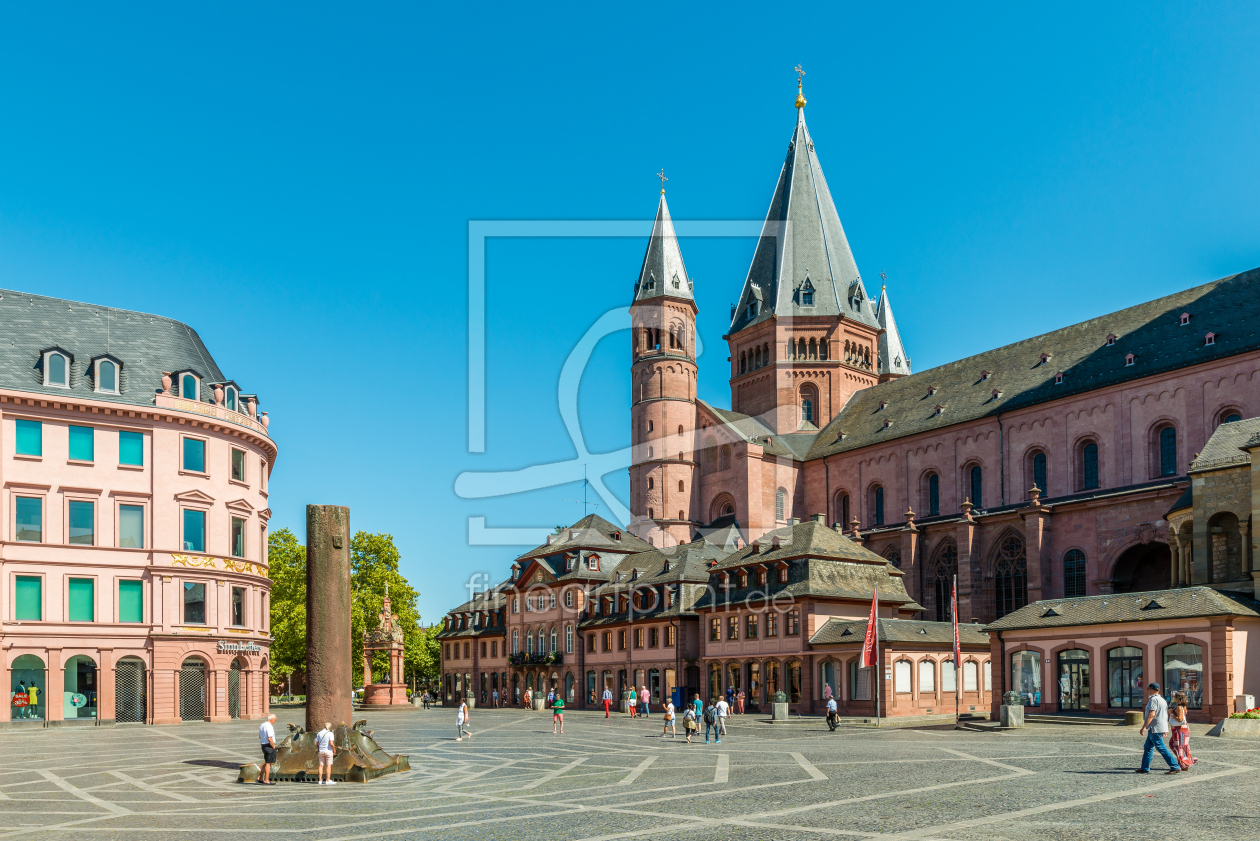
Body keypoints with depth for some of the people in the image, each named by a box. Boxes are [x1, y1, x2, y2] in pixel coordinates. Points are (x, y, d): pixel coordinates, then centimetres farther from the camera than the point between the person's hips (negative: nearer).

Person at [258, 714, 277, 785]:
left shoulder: (262, 725, 12)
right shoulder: (269, 727, -20)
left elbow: (260, 736, 21)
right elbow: (270, 739, -25)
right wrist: (273, 746, -13)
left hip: (263, 745, 9)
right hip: (269, 746, -9)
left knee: (266, 762, 20)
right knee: (268, 763, -1)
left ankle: (260, 778, 23)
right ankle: (266, 781, 3)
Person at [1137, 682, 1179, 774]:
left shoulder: (1154, 699, -16)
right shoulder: (1162, 699, 16)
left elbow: (1151, 714, -25)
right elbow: (1166, 715, 21)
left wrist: (1144, 727, -23)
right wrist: (1164, 730, 25)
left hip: (1155, 729, -10)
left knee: (1161, 748, -8)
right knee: (1147, 747, 14)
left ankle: (1175, 767, -8)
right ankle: (1145, 768, 17)